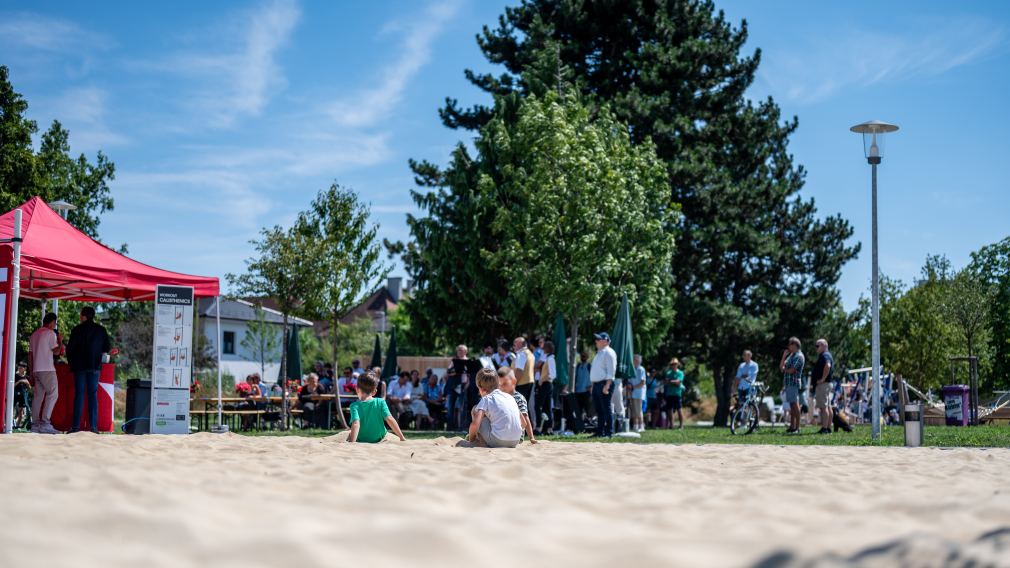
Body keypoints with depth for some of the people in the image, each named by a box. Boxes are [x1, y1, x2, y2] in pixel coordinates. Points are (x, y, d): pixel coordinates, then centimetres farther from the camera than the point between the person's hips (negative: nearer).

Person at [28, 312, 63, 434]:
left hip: (36, 369, 8)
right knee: (53, 394, -10)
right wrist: (60, 342, 10)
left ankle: (35, 424, 3)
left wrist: (31, 372, 21)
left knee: (38, 395, 8)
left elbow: (30, 354, 18)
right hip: (47, 369, -8)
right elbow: (56, 352, -9)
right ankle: (45, 423, -20)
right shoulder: (50, 333, -4)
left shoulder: (34, 334, 19)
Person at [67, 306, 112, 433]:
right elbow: (107, 348, 4)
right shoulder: (101, 330, 3)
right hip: (95, 366, 2)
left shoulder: (77, 330, -4)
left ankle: (76, 425, -3)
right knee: (93, 394, 3)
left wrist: (71, 361, 14)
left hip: (80, 366, -2)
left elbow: (70, 348, -3)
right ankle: (93, 425, -5)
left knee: (79, 394, 1)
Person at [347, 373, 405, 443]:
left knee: (350, 435, 29)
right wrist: (402, 438, -12)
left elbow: (355, 424, -28)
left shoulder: (355, 406, -14)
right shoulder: (380, 402, -8)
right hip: (379, 440, 1)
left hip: (361, 441, -1)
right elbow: (390, 419, -15)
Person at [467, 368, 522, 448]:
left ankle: (482, 444, 10)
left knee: (475, 410, 13)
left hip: (497, 441, -6)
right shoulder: (510, 397, 18)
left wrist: (471, 438, 7)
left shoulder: (486, 399, 1)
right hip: (515, 442, 6)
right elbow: (522, 423, 22)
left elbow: (475, 424, -12)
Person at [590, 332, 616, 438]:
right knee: (598, 409, 11)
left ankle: (609, 432, -8)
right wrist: (593, 385, 20)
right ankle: (599, 431, 15)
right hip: (596, 384, 10)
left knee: (606, 409, -9)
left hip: (604, 384, -10)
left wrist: (607, 385, -23)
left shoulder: (609, 353, -8)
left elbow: (611, 370, -16)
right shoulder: (599, 353, 22)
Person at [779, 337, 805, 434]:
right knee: (791, 405, 10)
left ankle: (797, 427, -9)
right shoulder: (791, 355, 19)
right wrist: (784, 356, 5)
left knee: (795, 404, -9)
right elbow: (781, 366, 16)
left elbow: (791, 370, -17)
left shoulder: (799, 356, -10)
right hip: (788, 383, 9)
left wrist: (784, 369, 2)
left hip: (794, 383, -9)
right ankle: (792, 426, 13)